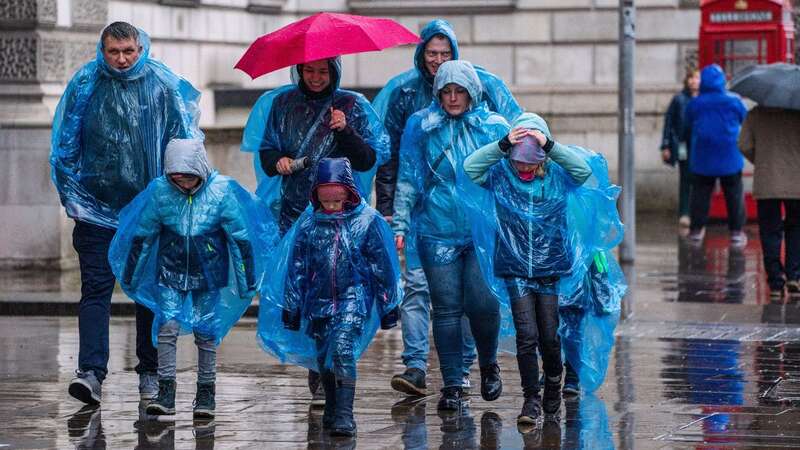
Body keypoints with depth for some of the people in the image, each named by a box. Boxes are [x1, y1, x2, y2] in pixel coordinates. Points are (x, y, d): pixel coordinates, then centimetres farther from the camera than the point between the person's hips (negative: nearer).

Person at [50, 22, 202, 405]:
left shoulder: (163, 85, -3)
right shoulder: (85, 85, -1)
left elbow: (182, 141, 4)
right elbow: (64, 145, 7)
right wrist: (72, 195, 3)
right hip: (96, 207, 0)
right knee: (95, 288, -8)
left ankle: (150, 372, 19)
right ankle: (91, 373, -15)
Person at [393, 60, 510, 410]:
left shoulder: (494, 127, 7)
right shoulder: (420, 126, 7)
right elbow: (407, 180, 9)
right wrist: (400, 225, 3)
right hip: (437, 232, 1)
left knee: (482, 303, -11)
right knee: (446, 309, 0)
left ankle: (488, 365, 17)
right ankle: (452, 385, 9)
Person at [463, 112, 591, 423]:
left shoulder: (557, 175, -1)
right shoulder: (501, 175, -1)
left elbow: (583, 170, -17)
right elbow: (470, 167, -14)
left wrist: (549, 146, -24)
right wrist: (503, 144, -24)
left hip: (551, 269, 0)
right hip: (516, 272, 0)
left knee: (549, 336, 5)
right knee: (526, 336, -9)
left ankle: (553, 384, 32)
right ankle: (531, 400, -1)